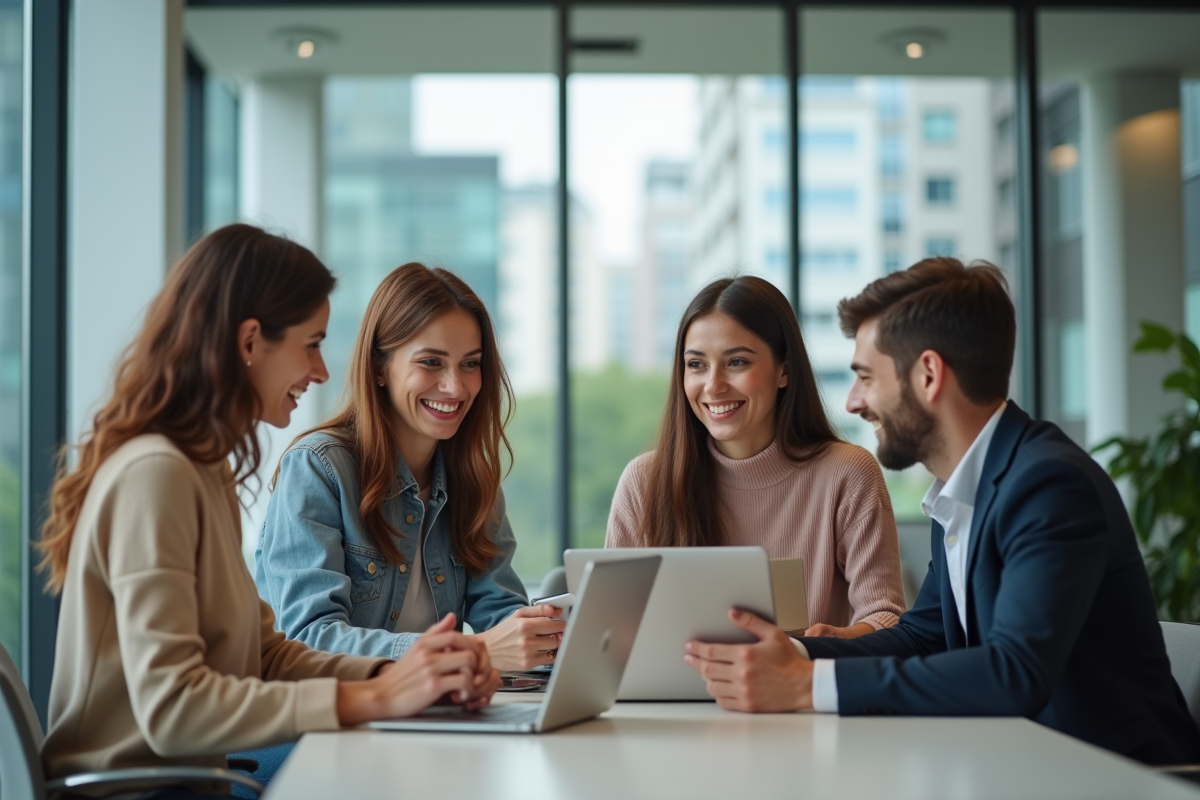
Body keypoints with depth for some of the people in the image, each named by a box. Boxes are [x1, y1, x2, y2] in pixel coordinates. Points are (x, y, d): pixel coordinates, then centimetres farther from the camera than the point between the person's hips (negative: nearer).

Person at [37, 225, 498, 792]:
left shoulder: (206, 470, 13)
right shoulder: (154, 474, -16)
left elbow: (264, 654, 10)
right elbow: (170, 709, -21)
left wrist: (398, 675, -5)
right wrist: (374, 699, -22)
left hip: (184, 780, 8)